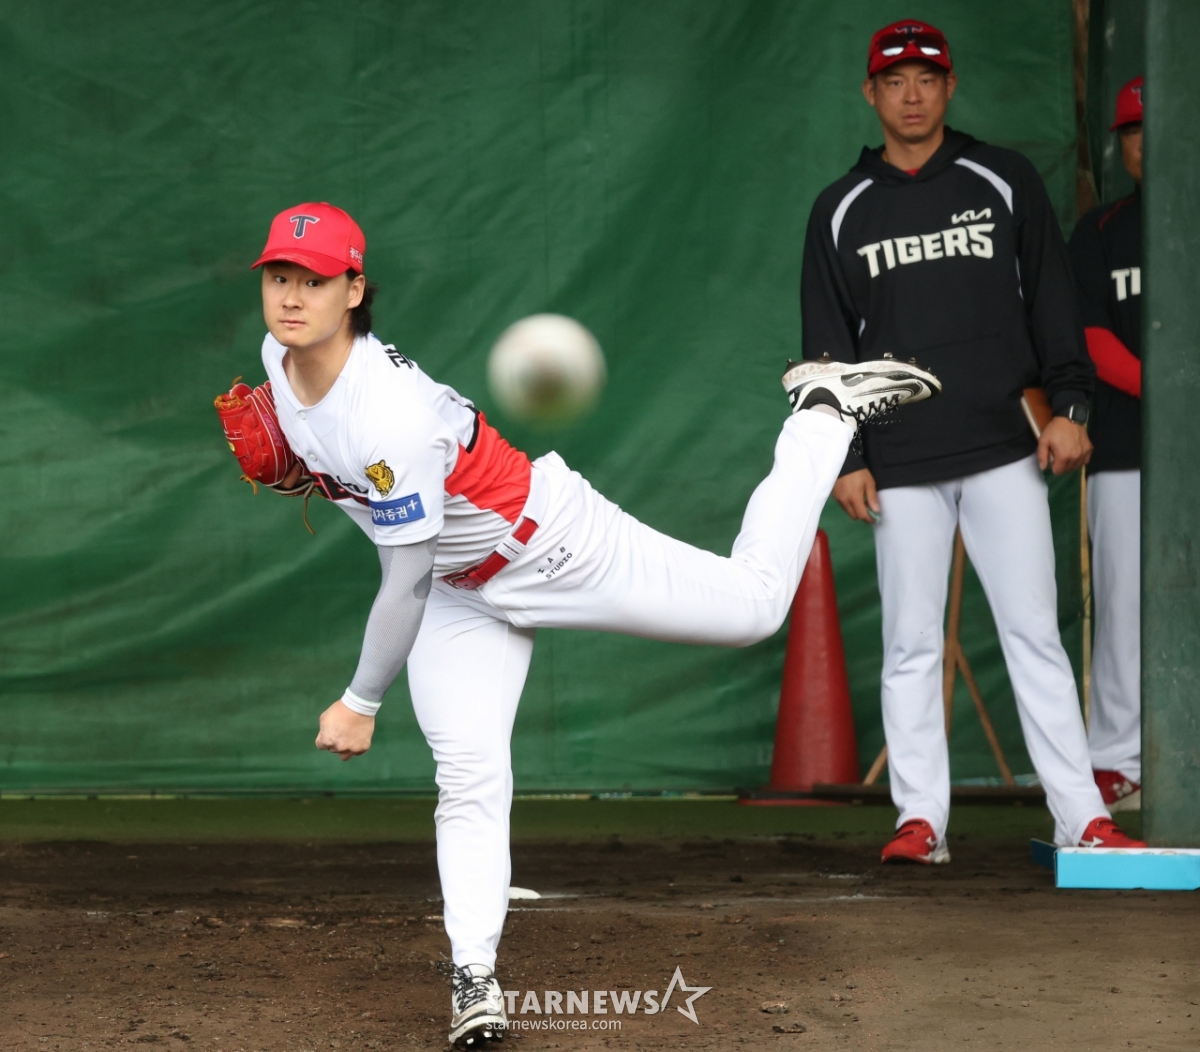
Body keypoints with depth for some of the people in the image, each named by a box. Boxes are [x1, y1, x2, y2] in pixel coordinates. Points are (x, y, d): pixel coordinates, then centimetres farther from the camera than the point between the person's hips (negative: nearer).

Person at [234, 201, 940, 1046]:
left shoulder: (390, 415, -38)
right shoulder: (281, 358, -12)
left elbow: (405, 586, -28)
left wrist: (361, 704, -18)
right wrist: (309, 467, -3)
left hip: (551, 545, -7)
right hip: (466, 592, 7)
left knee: (753, 603, 6)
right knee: (468, 773, -8)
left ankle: (823, 414, 22)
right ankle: (474, 976, -3)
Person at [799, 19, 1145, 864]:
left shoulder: (1005, 183, 7)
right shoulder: (842, 212, 9)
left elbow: (1053, 303, 6)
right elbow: (828, 347, 9)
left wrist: (1070, 406, -4)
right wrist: (843, 456, 1)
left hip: (1004, 452, -1)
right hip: (902, 465, 1)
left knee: (1035, 633, -3)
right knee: (911, 645, 2)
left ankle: (1081, 816, -2)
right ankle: (921, 818, 6)